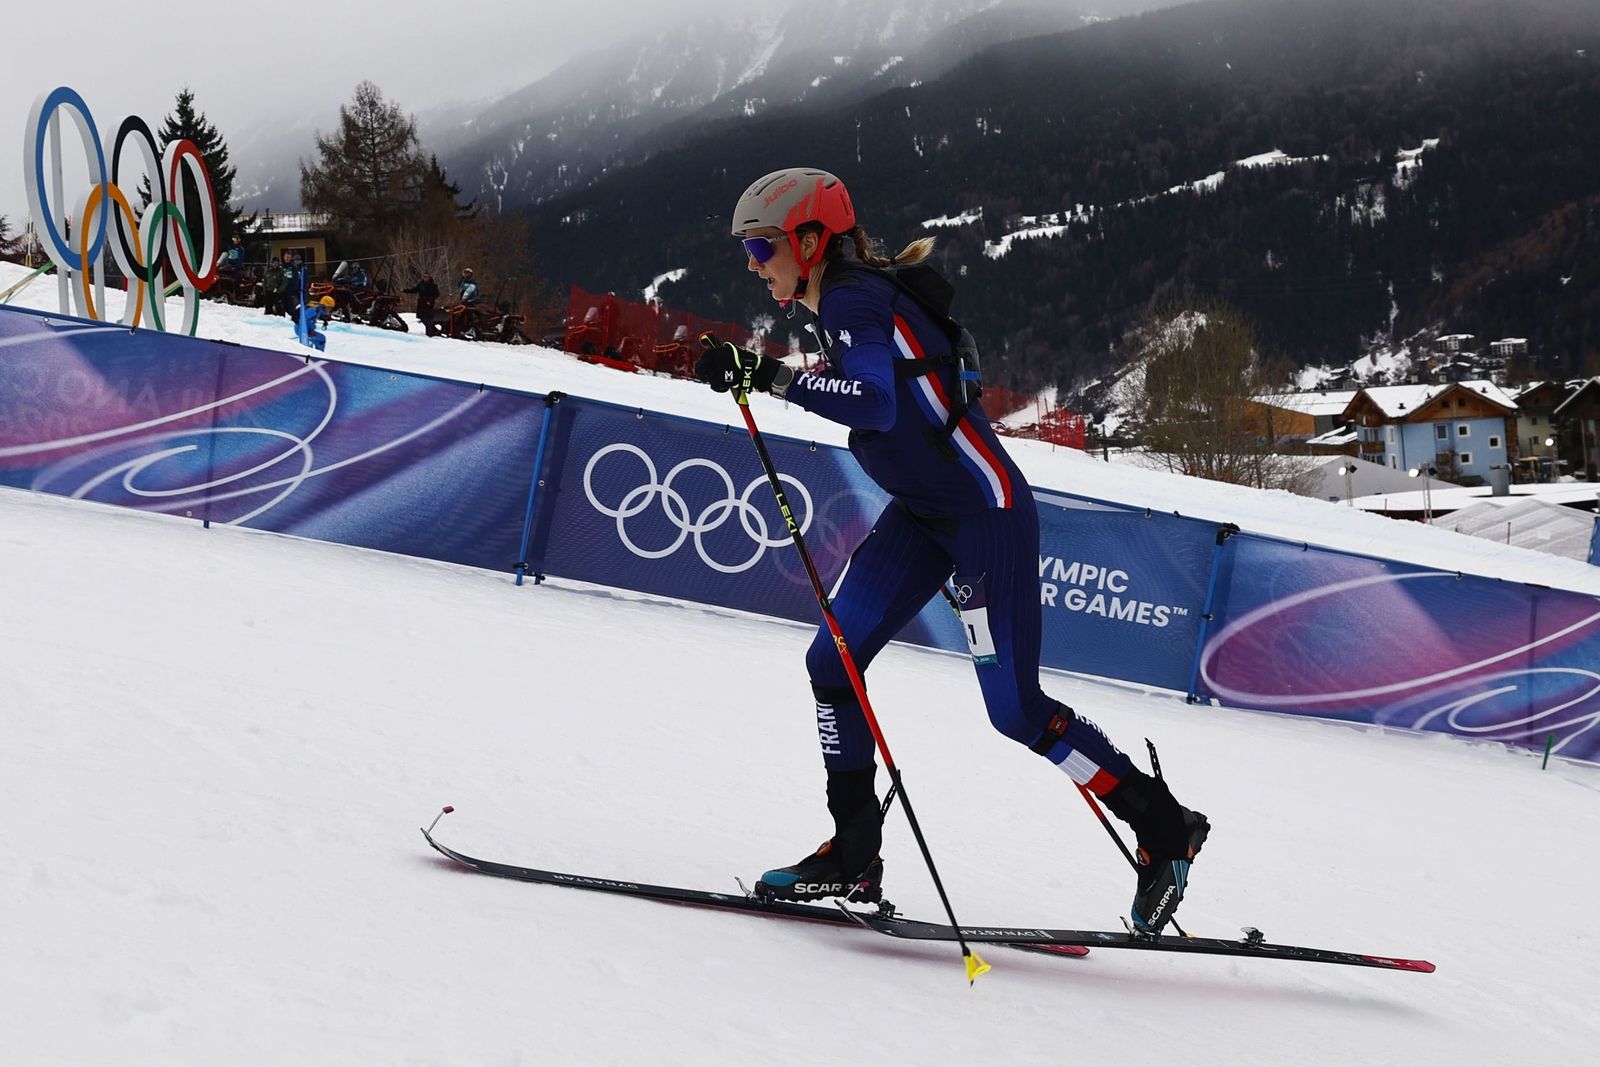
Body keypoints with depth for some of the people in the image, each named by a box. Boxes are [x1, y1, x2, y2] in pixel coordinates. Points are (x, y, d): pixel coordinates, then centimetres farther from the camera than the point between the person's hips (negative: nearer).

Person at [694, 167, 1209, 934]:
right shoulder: (835, 303, 10)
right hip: (922, 512, 10)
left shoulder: (853, 299, -18)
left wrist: (769, 376, -38)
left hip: (985, 511, -10)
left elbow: (876, 403, -36)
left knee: (1014, 707, -8)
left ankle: (1164, 828, 7)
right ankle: (853, 857, 9)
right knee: (831, 663, 1)